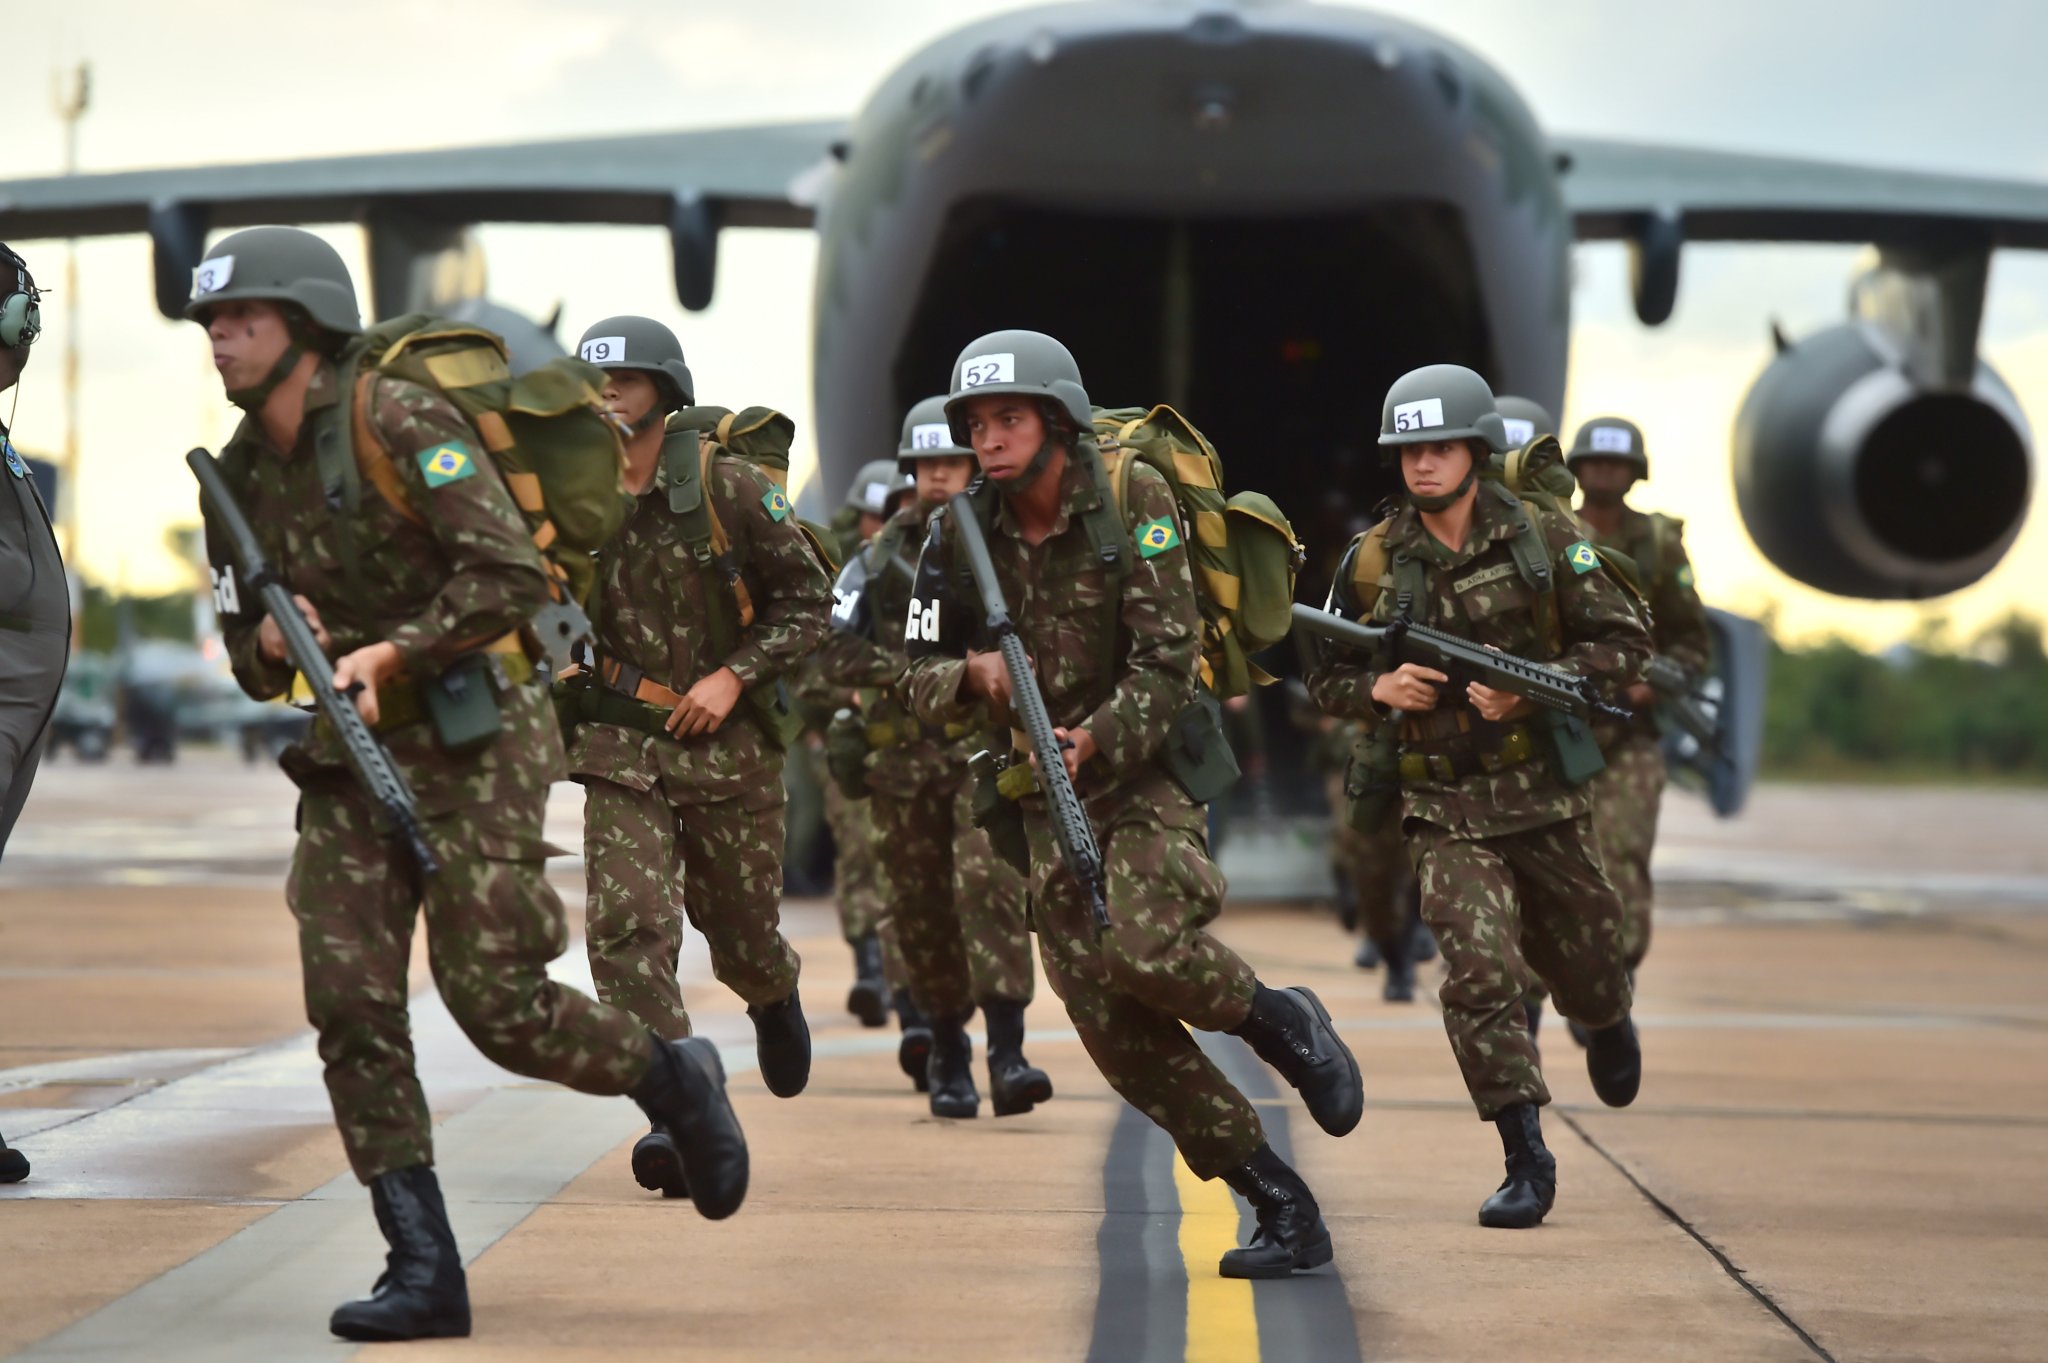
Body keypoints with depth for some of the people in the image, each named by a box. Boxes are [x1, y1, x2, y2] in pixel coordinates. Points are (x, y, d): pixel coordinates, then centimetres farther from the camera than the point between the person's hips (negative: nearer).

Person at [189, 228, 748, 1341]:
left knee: (491, 999, -11)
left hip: (470, 744, -6)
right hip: (347, 762, 6)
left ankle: (672, 1079, 19)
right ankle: (423, 1271, -2)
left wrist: (394, 650, -24)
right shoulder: (240, 475, 10)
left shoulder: (399, 423, -12)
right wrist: (270, 640, -4)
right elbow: (244, 644, 19)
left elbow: (511, 572, -19)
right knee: (349, 1002, -6)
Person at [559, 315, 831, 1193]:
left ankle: (775, 998, 49)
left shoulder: (729, 488, -8)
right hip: (622, 747, 1)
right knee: (628, 923, -17)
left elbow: (807, 600, -2)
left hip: (728, 743, -1)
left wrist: (735, 675, -14)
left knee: (741, 931, 11)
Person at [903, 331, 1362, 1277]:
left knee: (1147, 952, -31)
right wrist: (972, 677, -21)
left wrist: (1096, 741, -31)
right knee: (1114, 1027, -3)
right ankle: (1283, 1208, 6)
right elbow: (922, 682, 1)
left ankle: (1278, 1021, 2)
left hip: (1152, 769, -4)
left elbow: (1168, 662, -16)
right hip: (1048, 801, 4)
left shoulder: (1133, 502, -12)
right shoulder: (961, 535, -1)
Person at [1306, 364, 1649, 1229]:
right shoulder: (1373, 563, -1)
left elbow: (1624, 644, -4)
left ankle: (1608, 1024, 55)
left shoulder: (1544, 542, -5)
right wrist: (1380, 688, -14)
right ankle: (1525, 1161, -7)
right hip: (1444, 810, 0)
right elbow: (1326, 678, 8)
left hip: (1545, 797, 0)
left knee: (1580, 954, 17)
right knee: (1479, 974, -14)